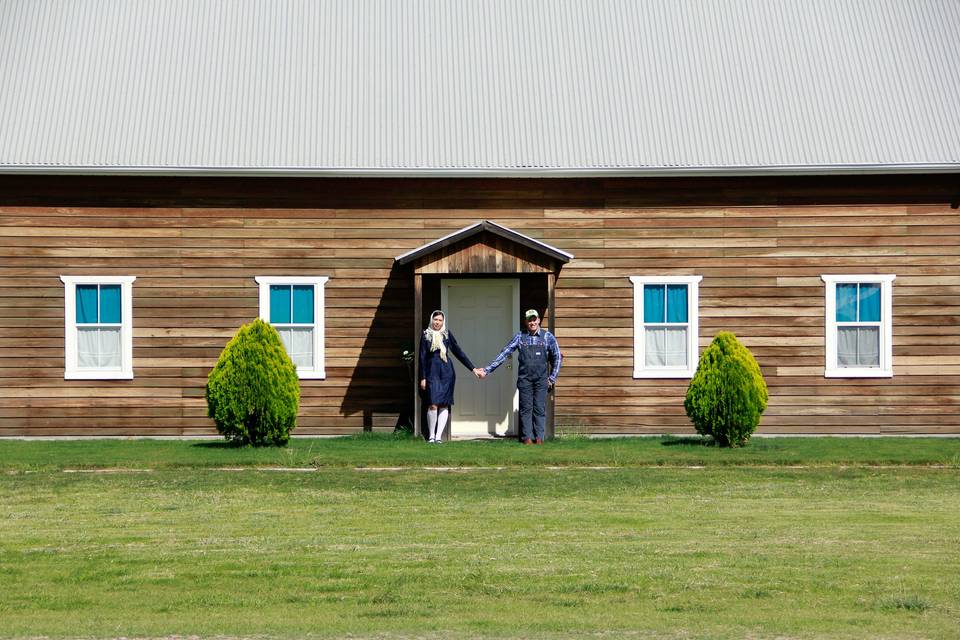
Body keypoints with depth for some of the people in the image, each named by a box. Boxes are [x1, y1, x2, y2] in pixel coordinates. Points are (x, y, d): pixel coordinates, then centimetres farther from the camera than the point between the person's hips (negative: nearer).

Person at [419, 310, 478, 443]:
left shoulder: (447, 334, 8)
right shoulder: (426, 335, 4)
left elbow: (458, 352, 12)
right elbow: (422, 357, 4)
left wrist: (473, 368, 9)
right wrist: (423, 377, -2)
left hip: (447, 372, 2)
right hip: (432, 372, -2)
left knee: (444, 405, -1)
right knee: (433, 405, -12)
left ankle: (439, 436, 2)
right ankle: (431, 436, -2)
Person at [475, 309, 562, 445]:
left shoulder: (547, 336, 2)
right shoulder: (520, 337, 3)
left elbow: (557, 357, 7)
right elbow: (504, 354, 2)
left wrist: (552, 377, 3)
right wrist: (487, 370, -3)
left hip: (541, 379, -1)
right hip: (524, 378, 1)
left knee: (539, 408, -2)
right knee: (526, 408, 0)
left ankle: (539, 437, 2)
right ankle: (527, 437, 3)